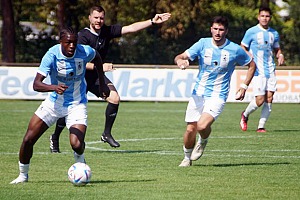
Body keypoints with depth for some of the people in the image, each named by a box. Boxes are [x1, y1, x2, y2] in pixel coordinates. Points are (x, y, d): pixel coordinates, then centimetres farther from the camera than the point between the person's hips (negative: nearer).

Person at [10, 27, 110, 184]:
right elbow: (36, 84, -31)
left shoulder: (85, 52, -18)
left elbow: (97, 58, 9)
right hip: (54, 103, 0)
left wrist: (102, 84, 11)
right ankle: (23, 175, 21)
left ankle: (80, 165, 16)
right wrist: (54, 87, -50)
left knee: (77, 145, -21)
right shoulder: (52, 55, -24)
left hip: (77, 104, 0)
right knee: (28, 140, -4)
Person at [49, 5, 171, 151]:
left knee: (114, 98, -16)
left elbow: (130, 28, -7)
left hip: (96, 76, 5)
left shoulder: (107, 31, -3)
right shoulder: (83, 36, -19)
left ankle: (106, 134, -2)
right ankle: (55, 138, 18)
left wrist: (152, 22, -15)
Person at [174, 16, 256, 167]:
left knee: (202, 125, -24)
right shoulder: (203, 44, -2)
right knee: (190, 129, 0)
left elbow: (251, 65, 11)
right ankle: (187, 158, 27)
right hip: (198, 93, 2)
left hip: (218, 96, -2)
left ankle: (203, 141, 12)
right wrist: (180, 61, -33)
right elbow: (181, 57, -8)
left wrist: (244, 86, 5)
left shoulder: (235, 50, -5)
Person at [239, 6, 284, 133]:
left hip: (270, 70, 5)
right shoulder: (251, 32, -1)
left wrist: (280, 55, 3)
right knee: (260, 100, -11)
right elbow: (242, 47, 4)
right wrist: (248, 55, -16)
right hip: (258, 70, -5)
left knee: (269, 99, -3)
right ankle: (245, 115, 18)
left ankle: (261, 126, 6)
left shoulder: (274, 33, 13)